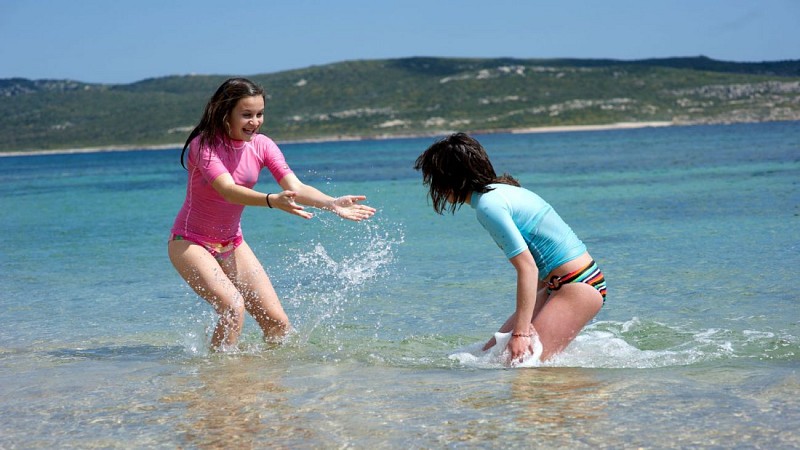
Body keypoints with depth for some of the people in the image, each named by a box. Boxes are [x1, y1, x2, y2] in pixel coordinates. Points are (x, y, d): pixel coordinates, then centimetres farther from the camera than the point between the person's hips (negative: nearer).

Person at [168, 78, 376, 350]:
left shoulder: (261, 146, -6)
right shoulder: (204, 144, -21)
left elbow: (295, 188, -17)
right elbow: (228, 190, -37)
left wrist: (332, 204, -36)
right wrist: (272, 201, -54)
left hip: (232, 243, 6)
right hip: (190, 242, -6)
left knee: (278, 323, -3)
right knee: (233, 307, -28)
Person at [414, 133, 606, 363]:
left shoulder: (487, 205, -17)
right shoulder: (503, 191, 12)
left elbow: (527, 268, -23)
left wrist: (521, 332, -24)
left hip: (578, 287, -10)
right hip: (557, 286, 10)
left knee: (521, 363, -19)